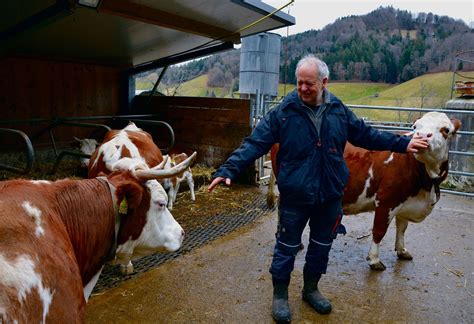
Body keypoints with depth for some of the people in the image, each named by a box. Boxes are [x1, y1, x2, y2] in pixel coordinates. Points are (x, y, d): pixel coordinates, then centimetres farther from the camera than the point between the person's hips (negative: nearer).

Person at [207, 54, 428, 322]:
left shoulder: (339, 110, 1)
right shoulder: (283, 111, -11)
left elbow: (366, 135, 13)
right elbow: (255, 143, -15)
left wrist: (402, 143, 12)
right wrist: (229, 169, -25)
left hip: (331, 196, 4)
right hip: (294, 196, -4)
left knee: (321, 246, 19)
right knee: (287, 247, 10)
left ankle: (311, 289, 41)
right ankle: (280, 295, 30)